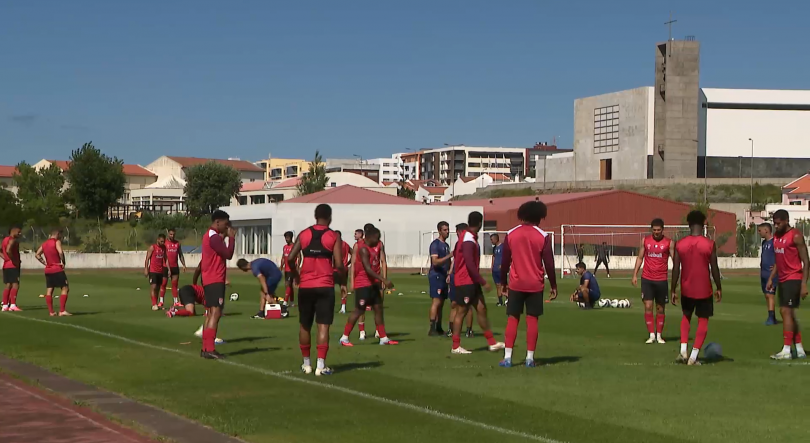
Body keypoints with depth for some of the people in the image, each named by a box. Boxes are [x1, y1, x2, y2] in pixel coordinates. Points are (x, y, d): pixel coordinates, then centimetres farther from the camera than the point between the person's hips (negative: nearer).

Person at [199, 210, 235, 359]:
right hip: (215, 280, -11)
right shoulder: (214, 237, -16)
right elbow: (228, 255, -17)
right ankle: (210, 350, -19)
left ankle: (205, 348, 15)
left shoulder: (208, 235, 17)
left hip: (209, 280, 11)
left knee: (211, 313, 14)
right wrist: (231, 237, -7)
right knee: (215, 312, -14)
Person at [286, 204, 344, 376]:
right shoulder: (334, 237, -3)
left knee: (304, 325, 14)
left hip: (305, 286, 3)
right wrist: (343, 271, 13)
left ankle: (306, 363, 21)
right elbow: (338, 265, -10)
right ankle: (321, 365, -8)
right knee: (323, 325, -2)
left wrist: (296, 275, 15)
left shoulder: (304, 234, 5)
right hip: (325, 287, -3)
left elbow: (290, 258, -2)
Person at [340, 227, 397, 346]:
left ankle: (383, 338, 11)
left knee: (378, 308, 7)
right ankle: (344, 338, 2)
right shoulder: (364, 250, -17)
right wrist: (384, 280, -32)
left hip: (372, 284, 10)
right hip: (363, 285, -9)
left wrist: (380, 281, 22)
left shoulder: (372, 249, 14)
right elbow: (368, 269, -27)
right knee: (359, 311, -6)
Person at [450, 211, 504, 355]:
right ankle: (456, 347, 4)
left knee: (481, 309, 9)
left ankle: (492, 342, 12)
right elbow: (470, 264, -25)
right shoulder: (469, 240, -19)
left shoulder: (470, 237, 12)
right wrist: (483, 282, -22)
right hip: (465, 282, -10)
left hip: (472, 282, 10)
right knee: (462, 311, -3)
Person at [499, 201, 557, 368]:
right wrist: (553, 286, 4)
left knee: (512, 319, 5)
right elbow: (549, 264, -4)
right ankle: (530, 358, 3)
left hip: (516, 284, 1)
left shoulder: (511, 234, 0)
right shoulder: (543, 237, -5)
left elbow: (505, 261, 4)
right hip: (535, 285, -1)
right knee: (532, 319, 4)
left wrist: (503, 282, 14)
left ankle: (507, 357, 0)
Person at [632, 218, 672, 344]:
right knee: (648, 306, -7)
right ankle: (651, 335, -2)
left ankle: (659, 335, 17)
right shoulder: (645, 240, 5)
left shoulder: (669, 242, -1)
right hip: (647, 279, 1)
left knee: (660, 308, 8)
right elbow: (640, 258, 10)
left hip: (661, 280, -1)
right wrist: (635, 275, 2)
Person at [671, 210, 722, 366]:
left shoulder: (679, 244, -5)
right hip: (704, 289, -3)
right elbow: (714, 268, -6)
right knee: (703, 321, 8)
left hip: (686, 289, 3)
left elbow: (675, 269, -2)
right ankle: (693, 356, 0)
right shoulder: (710, 244, -10)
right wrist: (719, 288, 7)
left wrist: (673, 290, 6)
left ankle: (683, 350, 10)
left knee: (686, 316, 24)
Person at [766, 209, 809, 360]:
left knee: (786, 311, -13)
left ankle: (786, 350, -13)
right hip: (782, 279, 9)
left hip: (793, 279, -9)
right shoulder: (777, 237, 13)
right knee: (789, 313, 10)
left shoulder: (795, 236, -12)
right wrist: (771, 278, 13)